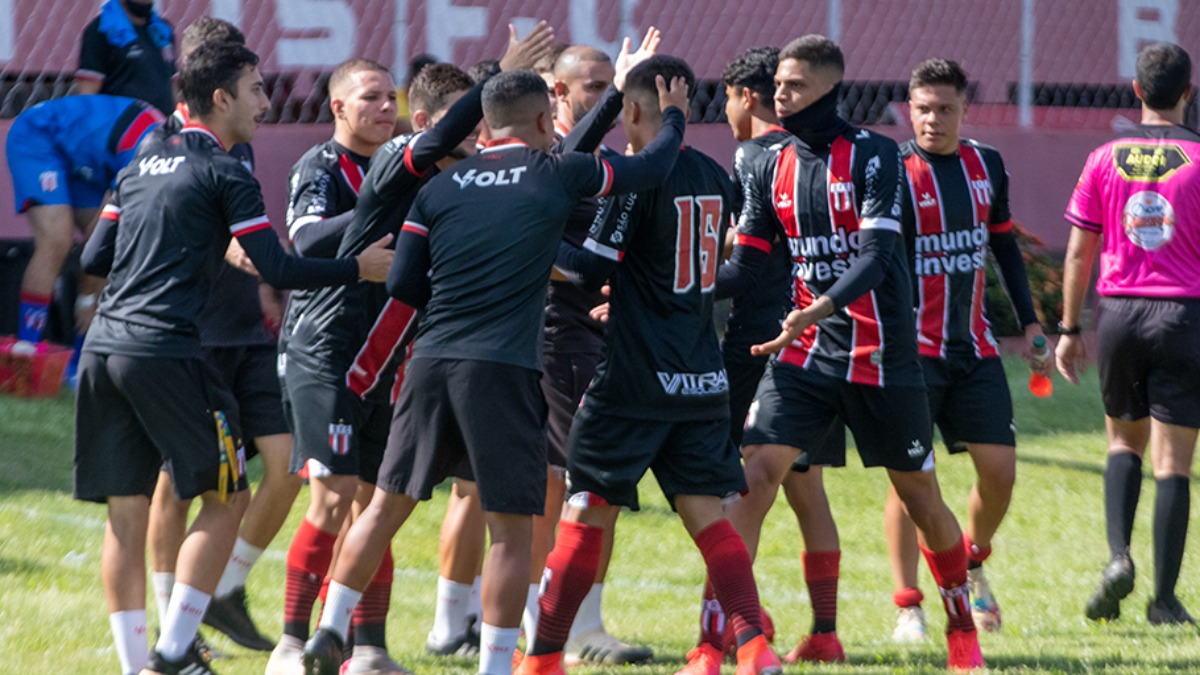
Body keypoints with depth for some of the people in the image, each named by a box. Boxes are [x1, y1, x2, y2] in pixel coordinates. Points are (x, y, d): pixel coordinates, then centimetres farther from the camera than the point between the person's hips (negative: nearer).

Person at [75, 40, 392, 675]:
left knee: (126, 514, 8)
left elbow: (94, 258, 19)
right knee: (226, 498, 4)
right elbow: (278, 269, -9)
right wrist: (360, 268, 2)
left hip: (103, 348, 7)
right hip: (165, 352, -7)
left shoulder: (141, 165, 17)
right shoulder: (225, 174, -4)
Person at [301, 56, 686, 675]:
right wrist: (675, 119, 33)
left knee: (387, 504, 13)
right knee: (509, 528, 2)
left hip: (432, 362, 4)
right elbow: (651, 168, 13)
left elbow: (402, 286, 9)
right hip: (504, 369, -4)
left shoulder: (441, 187, 11)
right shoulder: (557, 175, 2)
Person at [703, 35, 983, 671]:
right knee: (755, 472, -14)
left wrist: (821, 308, -34)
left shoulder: (874, 155, -9)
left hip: (882, 356, -3)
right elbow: (744, 262, 8)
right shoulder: (772, 169, 7)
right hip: (805, 355, 3)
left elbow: (876, 254, -19)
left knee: (919, 493, 8)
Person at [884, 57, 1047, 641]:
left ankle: (971, 562, 28)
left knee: (999, 468, 1)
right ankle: (907, 604, -1)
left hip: (974, 346, 5)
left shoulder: (987, 165, 7)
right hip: (914, 346, -5)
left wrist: (1029, 322, 16)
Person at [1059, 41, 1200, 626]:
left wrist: (1069, 330, 12)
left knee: (1124, 442, 20)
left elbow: (1079, 252, 5)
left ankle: (1118, 555, -2)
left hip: (1119, 313, 2)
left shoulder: (1105, 159, 3)